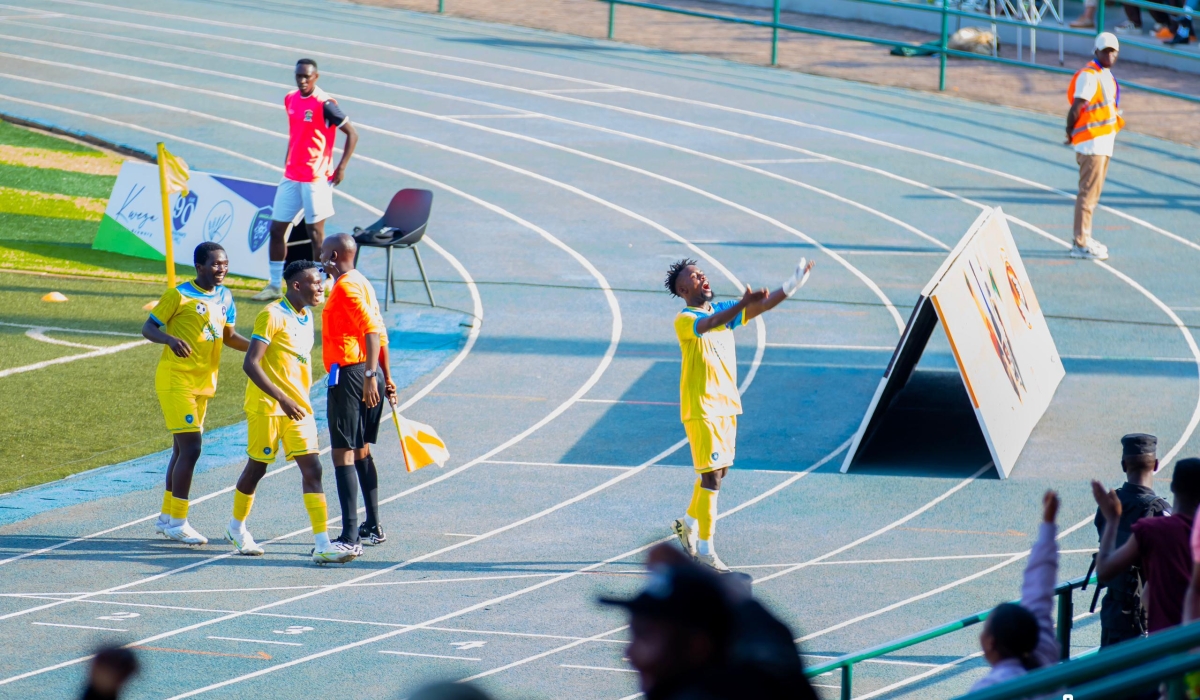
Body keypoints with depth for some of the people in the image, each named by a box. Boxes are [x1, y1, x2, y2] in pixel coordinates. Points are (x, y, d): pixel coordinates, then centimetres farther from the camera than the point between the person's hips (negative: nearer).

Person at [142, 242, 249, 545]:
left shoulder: (224, 297, 10)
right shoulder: (180, 296, -11)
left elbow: (229, 336, 18)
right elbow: (148, 328, -9)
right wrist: (170, 339, -29)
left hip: (204, 382, 8)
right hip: (176, 380, -8)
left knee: (183, 449, 14)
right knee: (191, 447, -13)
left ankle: (167, 517, 24)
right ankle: (177, 522, -7)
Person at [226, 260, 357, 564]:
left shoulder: (307, 317, 11)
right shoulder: (272, 316, -14)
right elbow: (250, 364, -21)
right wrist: (282, 399, -27)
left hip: (298, 408, 7)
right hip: (266, 406, -7)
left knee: (312, 468, -5)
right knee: (257, 467, 7)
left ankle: (322, 544, -11)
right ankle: (237, 529, 31)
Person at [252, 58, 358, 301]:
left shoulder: (324, 104, -14)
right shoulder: (290, 99, 7)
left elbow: (352, 134, -10)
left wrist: (341, 168, -13)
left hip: (316, 179, -7)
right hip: (291, 178, 7)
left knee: (315, 231, -2)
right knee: (276, 228, 7)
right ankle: (274, 286, 16)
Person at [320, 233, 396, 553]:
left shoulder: (346, 287, -13)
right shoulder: (362, 283, 16)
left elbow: (372, 331, -23)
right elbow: (379, 334, 21)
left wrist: (370, 376, -29)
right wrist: (386, 378, 25)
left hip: (348, 374, -10)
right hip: (365, 374, 10)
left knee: (343, 455, -11)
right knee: (360, 451, 19)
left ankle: (350, 537, -17)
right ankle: (373, 528, 27)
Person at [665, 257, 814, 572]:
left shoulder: (722, 310, 10)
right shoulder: (684, 320, -14)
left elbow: (762, 306, 4)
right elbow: (708, 324, -36)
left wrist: (791, 286, -13)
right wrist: (743, 303, -52)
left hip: (727, 405, 8)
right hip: (701, 408, -8)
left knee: (716, 472, 17)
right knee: (711, 475, -10)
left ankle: (688, 523, 38)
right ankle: (705, 547, -4)